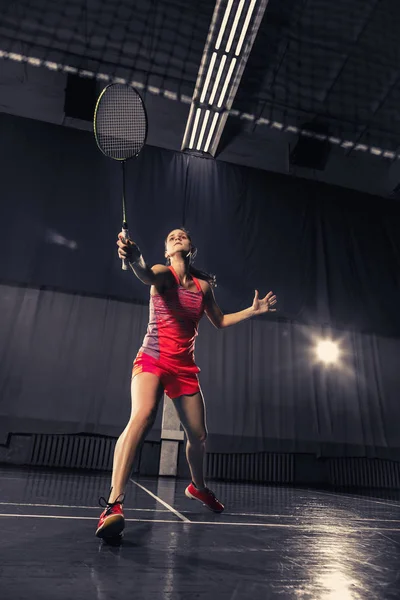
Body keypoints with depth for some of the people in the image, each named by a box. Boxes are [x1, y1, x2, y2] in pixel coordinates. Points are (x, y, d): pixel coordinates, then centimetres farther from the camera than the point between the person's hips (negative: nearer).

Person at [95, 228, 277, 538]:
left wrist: (253, 310, 16)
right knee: (142, 417, -31)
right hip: (153, 359, -4)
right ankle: (113, 504, -28)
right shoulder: (163, 273, -5)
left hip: (185, 367, 5)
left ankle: (198, 487, 39)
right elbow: (146, 274, -31)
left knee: (199, 435, 11)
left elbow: (220, 321, 20)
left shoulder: (203, 285, 8)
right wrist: (135, 258, -53)